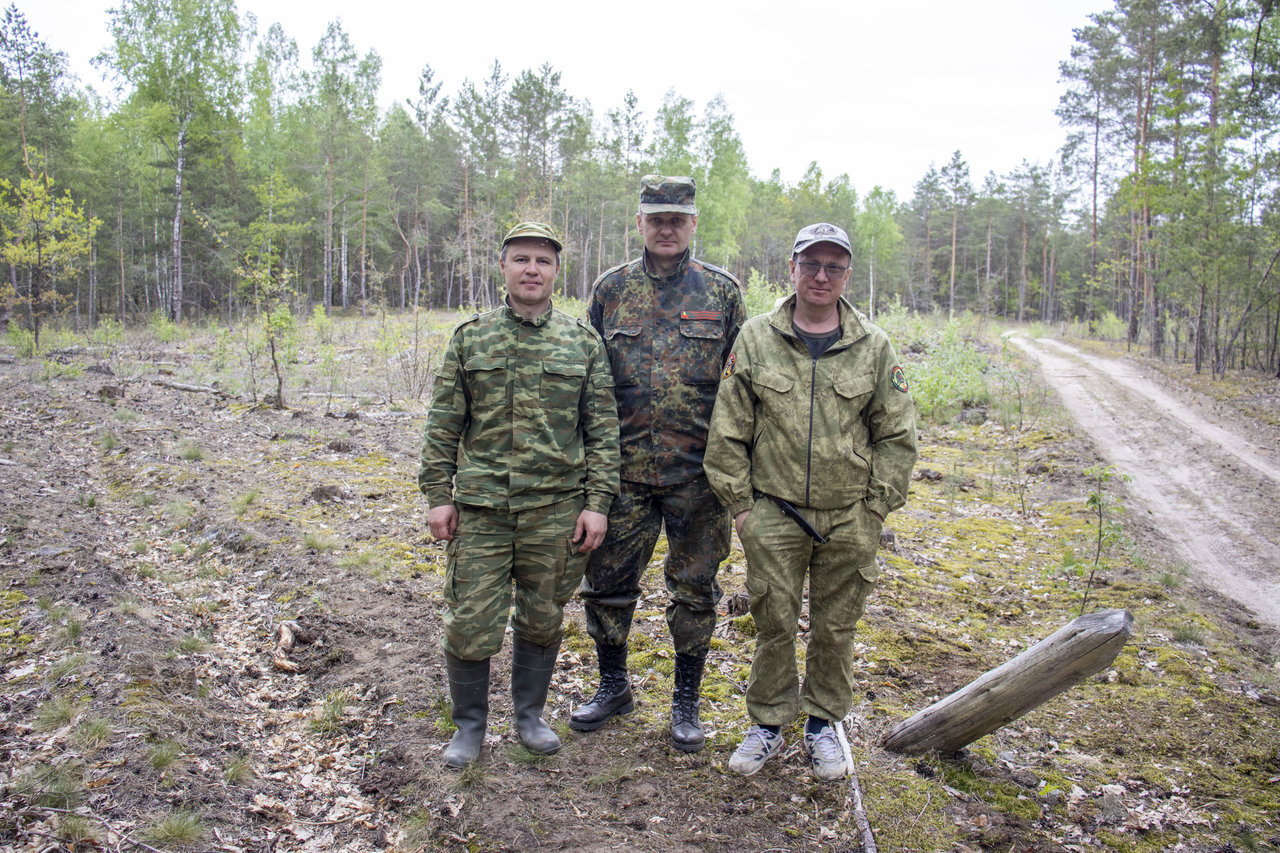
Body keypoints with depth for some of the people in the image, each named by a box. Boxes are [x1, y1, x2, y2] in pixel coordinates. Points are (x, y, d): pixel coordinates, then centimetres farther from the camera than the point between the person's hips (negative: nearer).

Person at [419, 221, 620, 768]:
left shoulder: (584, 342, 3)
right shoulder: (470, 337, 5)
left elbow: (602, 429, 2)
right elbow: (444, 424, 6)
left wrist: (597, 502, -4)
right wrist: (438, 495, 1)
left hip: (555, 507, 0)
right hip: (479, 505, 0)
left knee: (542, 620, 12)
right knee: (471, 623, 3)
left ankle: (529, 714, 33)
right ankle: (469, 725, 24)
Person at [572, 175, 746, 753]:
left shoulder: (723, 292, 3)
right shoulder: (611, 288, 6)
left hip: (698, 471, -1)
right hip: (624, 467, 2)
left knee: (694, 588, 8)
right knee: (607, 581, 9)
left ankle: (686, 700, 25)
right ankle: (613, 686, 31)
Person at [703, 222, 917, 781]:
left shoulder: (875, 347, 3)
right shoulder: (756, 339, 1)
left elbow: (897, 436, 7)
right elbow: (728, 430, 2)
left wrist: (876, 506, 1)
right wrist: (739, 502, -1)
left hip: (849, 518, 1)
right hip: (773, 513, -1)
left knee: (835, 628, 12)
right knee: (773, 623, 8)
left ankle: (824, 723, 32)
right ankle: (768, 723, 27)